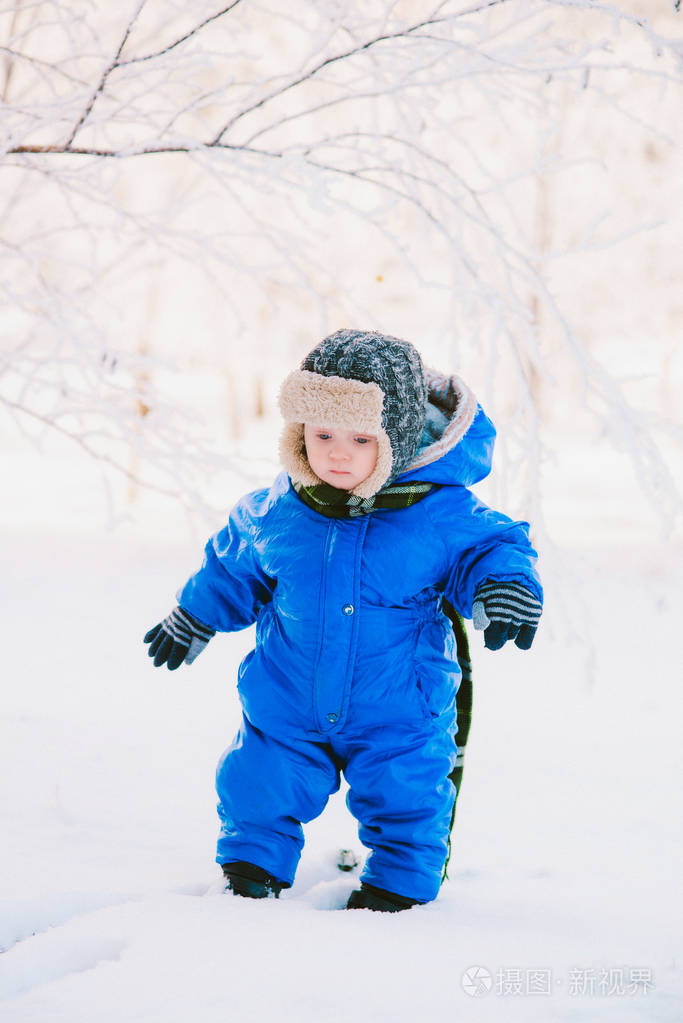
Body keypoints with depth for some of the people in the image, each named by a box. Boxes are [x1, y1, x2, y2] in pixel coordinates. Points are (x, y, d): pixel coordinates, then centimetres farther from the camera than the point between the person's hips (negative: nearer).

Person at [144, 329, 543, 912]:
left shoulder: (440, 512, -18)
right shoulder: (275, 511, -7)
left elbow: (490, 546, -5)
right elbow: (233, 569, 11)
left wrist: (505, 583, -28)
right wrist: (194, 618, 22)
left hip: (399, 715, -2)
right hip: (286, 710, 2)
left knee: (405, 799, 7)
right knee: (259, 786, 11)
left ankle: (399, 882, 32)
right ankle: (252, 864, 35)